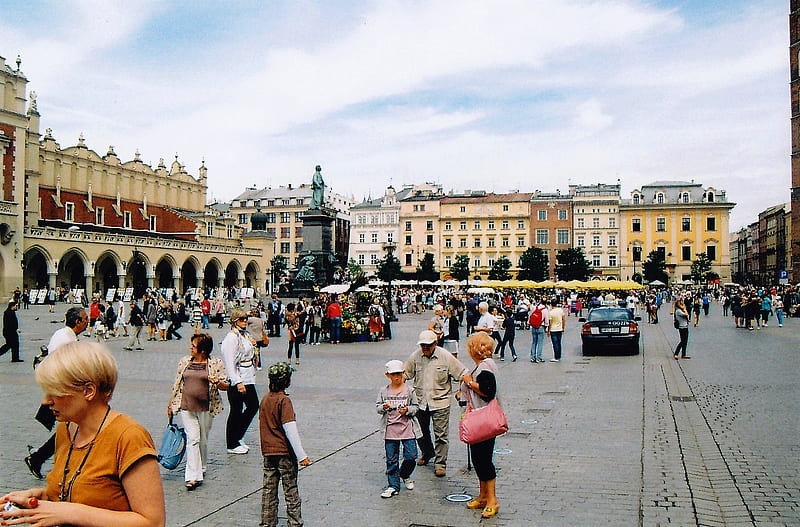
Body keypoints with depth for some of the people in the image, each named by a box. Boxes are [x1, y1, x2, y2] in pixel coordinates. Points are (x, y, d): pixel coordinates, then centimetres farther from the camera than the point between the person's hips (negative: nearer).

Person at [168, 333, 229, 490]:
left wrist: (218, 383, -23)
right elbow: (177, 384, 16)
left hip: (206, 408, -1)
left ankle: (201, 469, 30)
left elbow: (226, 385, -1)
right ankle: (193, 476, -8)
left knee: (203, 440, 10)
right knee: (192, 438, -8)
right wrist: (171, 404, 17)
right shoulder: (184, 362, 9)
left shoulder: (215, 364, -2)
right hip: (187, 407, 1)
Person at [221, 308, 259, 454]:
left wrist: (253, 345, 6)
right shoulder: (231, 338, -14)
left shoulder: (246, 335, 13)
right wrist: (238, 382, -23)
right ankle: (232, 445, 13)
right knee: (236, 411, 0)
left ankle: (236, 438, 25)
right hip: (236, 379, -9)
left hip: (248, 378, 9)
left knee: (253, 406, 12)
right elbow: (229, 362, -19)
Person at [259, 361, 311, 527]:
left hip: (268, 452, 6)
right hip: (285, 451, -6)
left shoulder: (264, 399, 5)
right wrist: (301, 455, -19)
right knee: (290, 489, 4)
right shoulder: (284, 400, -16)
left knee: (269, 489, 12)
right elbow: (290, 429, -20)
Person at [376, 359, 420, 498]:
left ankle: (404, 475, 27)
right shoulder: (384, 391, 3)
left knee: (411, 456, -2)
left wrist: (407, 410, -15)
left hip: (407, 428, -1)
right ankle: (393, 485, 15)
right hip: (390, 429, 1)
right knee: (391, 459, 4)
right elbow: (378, 407, 6)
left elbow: (416, 407, 4)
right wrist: (383, 407, -15)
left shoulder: (409, 390, 1)